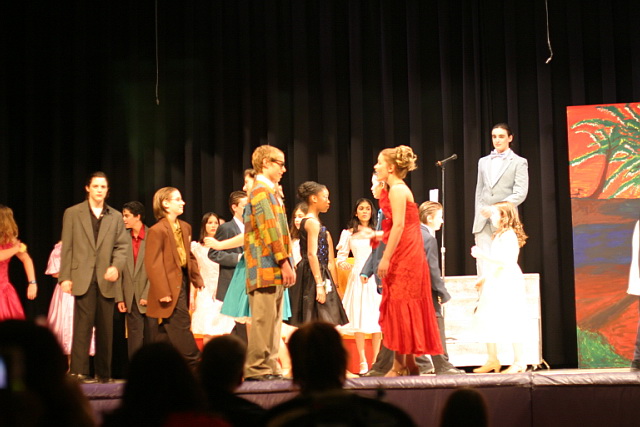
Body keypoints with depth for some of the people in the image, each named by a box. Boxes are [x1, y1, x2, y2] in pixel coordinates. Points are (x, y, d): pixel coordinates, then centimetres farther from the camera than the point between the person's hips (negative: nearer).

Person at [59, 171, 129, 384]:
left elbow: (122, 246, 9)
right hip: (83, 278, -3)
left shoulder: (115, 217, 15)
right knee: (83, 324, -10)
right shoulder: (73, 213, 8)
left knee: (105, 327, 5)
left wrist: (117, 266, -10)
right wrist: (65, 277, -3)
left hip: (106, 279, 3)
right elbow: (67, 248, 4)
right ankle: (79, 371, -6)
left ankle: (103, 372, 13)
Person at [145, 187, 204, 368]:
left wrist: (197, 279, 10)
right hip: (170, 285, -9)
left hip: (182, 281, 9)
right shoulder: (157, 231, -12)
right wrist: (163, 292, -19)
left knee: (169, 329, 11)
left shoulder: (185, 227, 13)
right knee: (181, 325, -8)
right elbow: (153, 264, -15)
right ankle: (195, 365, -5)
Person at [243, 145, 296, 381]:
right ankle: (256, 368, -6)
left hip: (274, 270, 10)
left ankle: (269, 367, 14)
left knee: (273, 319, 10)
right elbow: (270, 230, -16)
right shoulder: (261, 192, -8)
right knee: (264, 318, -9)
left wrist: (286, 263, 17)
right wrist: (284, 262, -18)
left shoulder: (270, 192, 23)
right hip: (266, 267, -10)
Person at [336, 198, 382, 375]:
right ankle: (363, 362, 0)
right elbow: (341, 256, 8)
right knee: (358, 321, -5)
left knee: (376, 319, -5)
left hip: (376, 277, 1)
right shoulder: (348, 233, 12)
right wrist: (343, 264, -13)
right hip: (358, 277, 0)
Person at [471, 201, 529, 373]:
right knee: (487, 320, 8)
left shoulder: (509, 235, -12)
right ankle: (492, 359, 15)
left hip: (507, 285, -10)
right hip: (495, 285, 10)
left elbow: (505, 261, -24)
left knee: (510, 322, -7)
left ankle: (518, 362, -1)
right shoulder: (500, 235, 19)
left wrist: (483, 255, -26)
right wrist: (485, 279, 23)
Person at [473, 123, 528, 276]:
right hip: (483, 222, 4)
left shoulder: (519, 162, 4)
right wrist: (477, 219, 12)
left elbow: (520, 193, -6)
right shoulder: (483, 161, 18)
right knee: (483, 264, -5)